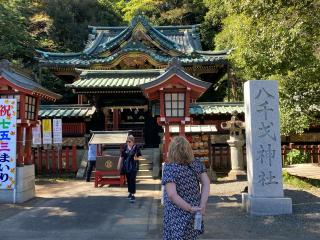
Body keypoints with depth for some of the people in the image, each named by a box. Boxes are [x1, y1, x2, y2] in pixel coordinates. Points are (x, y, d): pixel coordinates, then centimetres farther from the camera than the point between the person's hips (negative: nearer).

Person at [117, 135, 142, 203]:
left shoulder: (136, 148, -7)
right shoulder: (125, 147, 3)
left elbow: (139, 156, -1)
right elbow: (121, 157, 9)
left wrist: (136, 158, -23)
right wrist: (119, 165, 9)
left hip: (133, 167, -4)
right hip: (126, 166, 4)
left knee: (132, 180, -8)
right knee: (128, 180, 13)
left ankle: (133, 195, -4)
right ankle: (130, 193, 28)